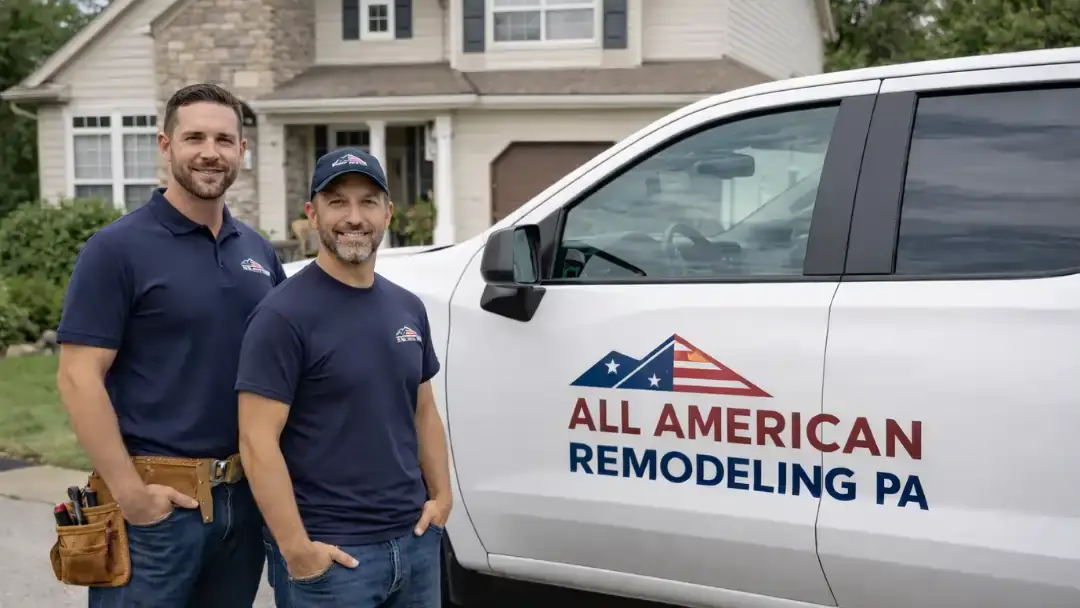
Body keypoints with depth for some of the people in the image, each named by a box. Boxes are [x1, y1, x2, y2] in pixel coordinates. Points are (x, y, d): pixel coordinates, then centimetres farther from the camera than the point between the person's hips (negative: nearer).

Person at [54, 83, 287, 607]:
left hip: (245, 494, 6)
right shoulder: (118, 248, -8)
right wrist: (130, 492, -18)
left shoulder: (259, 252, 9)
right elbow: (78, 378, -13)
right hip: (158, 500, -6)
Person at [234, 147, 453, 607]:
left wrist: (441, 495, 6)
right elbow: (257, 441, -16)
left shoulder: (409, 308, 9)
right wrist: (296, 548, -18)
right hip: (332, 552, -6)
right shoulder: (284, 315, -12)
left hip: (414, 538, 7)